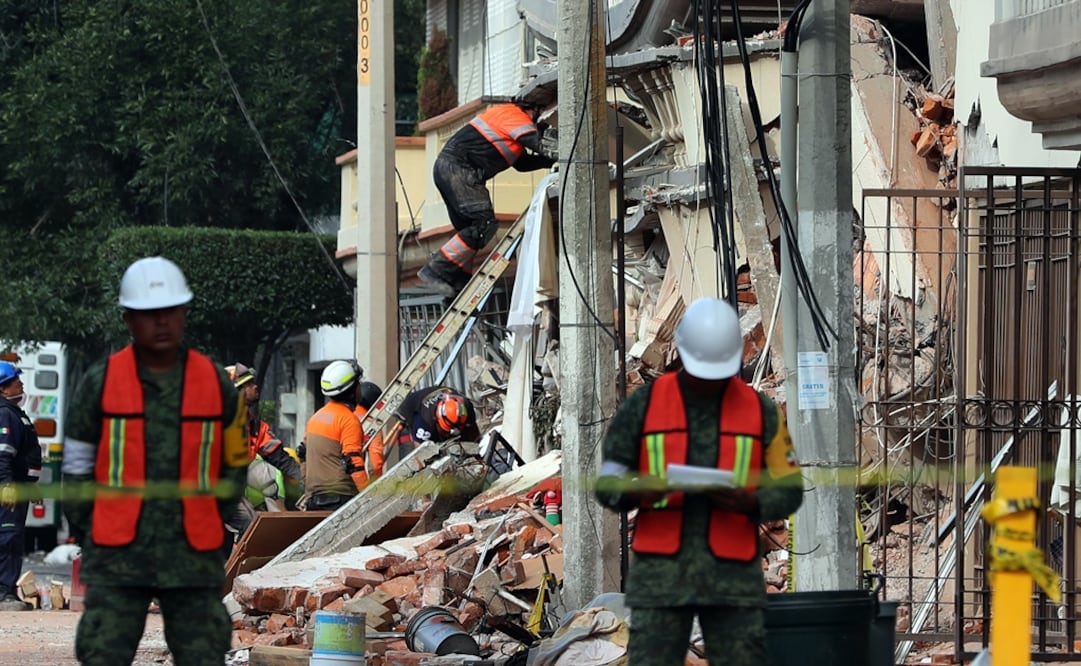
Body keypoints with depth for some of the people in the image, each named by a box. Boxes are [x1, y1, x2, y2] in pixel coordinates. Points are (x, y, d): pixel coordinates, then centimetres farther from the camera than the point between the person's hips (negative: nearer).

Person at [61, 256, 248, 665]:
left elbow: (234, 466, 15)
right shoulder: (100, 383, 0)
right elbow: (76, 468, 7)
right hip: (117, 562, -1)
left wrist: (204, 524, 9)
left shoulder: (216, 384, 5)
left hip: (195, 560, 1)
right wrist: (97, 533, 4)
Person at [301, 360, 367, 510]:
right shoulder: (348, 419, -9)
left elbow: (305, 458, 22)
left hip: (314, 497, 8)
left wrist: (308, 496, 28)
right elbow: (354, 463, -16)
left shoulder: (315, 418, 17)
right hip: (340, 496, -8)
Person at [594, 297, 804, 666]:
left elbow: (789, 490, 8)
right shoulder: (643, 404, 6)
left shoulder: (761, 410, 9)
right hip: (659, 573, -1)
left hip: (734, 575, 1)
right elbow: (607, 483, 7)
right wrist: (639, 492, -17)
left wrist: (750, 503, -14)